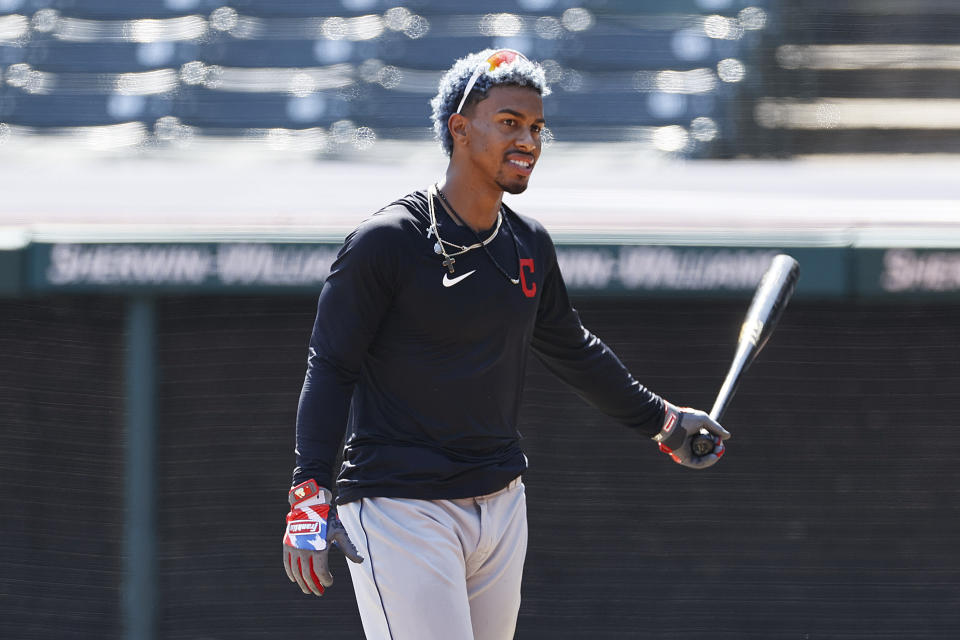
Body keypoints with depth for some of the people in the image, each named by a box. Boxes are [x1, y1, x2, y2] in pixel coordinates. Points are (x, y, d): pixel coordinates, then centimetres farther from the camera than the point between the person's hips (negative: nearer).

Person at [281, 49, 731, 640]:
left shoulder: (530, 246, 10)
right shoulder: (388, 241, -10)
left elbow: (572, 349, 26)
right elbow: (331, 368, -11)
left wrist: (660, 420, 33)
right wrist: (310, 493, -20)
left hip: (501, 504, 7)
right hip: (399, 510, -7)